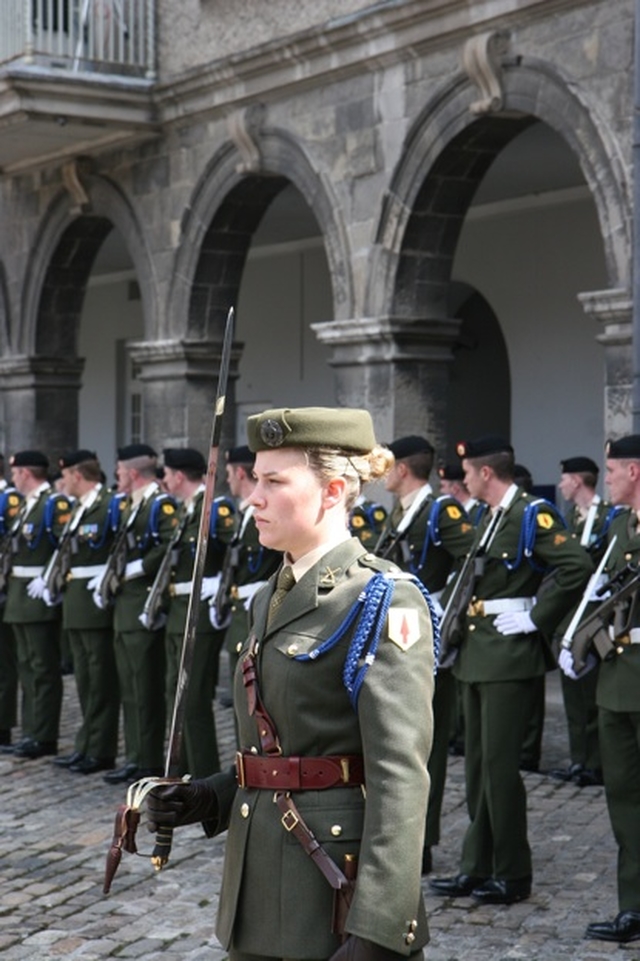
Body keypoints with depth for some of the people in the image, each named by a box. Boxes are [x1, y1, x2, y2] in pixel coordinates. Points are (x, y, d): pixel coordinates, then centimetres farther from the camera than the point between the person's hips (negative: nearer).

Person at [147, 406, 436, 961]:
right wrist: (211, 798, 3)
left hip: (337, 885, -8)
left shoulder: (383, 601, -13)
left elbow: (400, 776, -21)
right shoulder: (272, 600, 12)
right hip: (260, 886, 8)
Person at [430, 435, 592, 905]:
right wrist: (467, 627, 15)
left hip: (510, 655, -9)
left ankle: (513, 874, 4)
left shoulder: (533, 514, -13)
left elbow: (578, 566, -24)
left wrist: (536, 618, -19)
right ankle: (477, 866, 20)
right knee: (478, 764, 12)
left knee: (499, 764, -5)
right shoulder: (491, 518, 15)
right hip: (478, 654, 9)